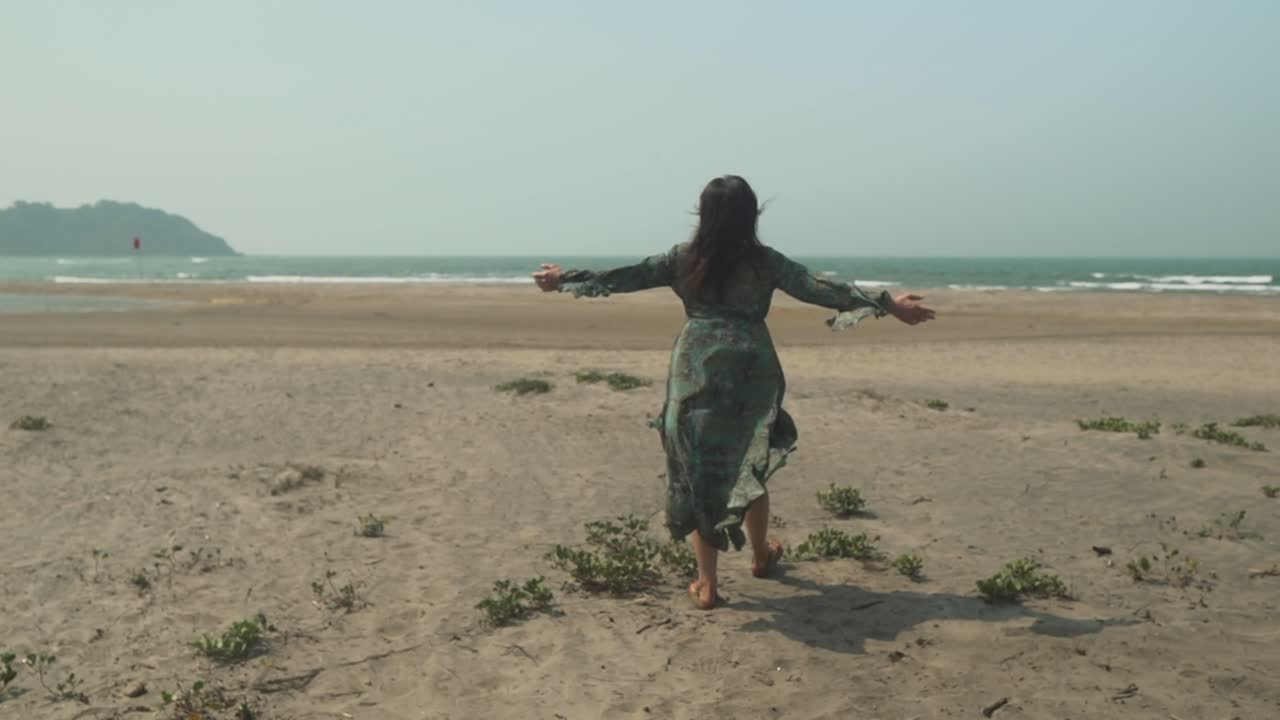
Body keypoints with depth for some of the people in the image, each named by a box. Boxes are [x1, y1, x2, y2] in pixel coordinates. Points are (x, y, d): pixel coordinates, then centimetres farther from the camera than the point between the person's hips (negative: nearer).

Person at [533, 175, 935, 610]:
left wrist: (564, 279, 18)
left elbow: (623, 278, 5)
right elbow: (820, 290, -5)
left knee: (699, 473, 5)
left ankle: (706, 584, 7)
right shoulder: (765, 262, -3)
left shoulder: (683, 259, 0)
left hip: (696, 374, 0)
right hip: (750, 374, 0)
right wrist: (890, 305, -1)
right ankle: (761, 556, 39)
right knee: (751, 468, 18)